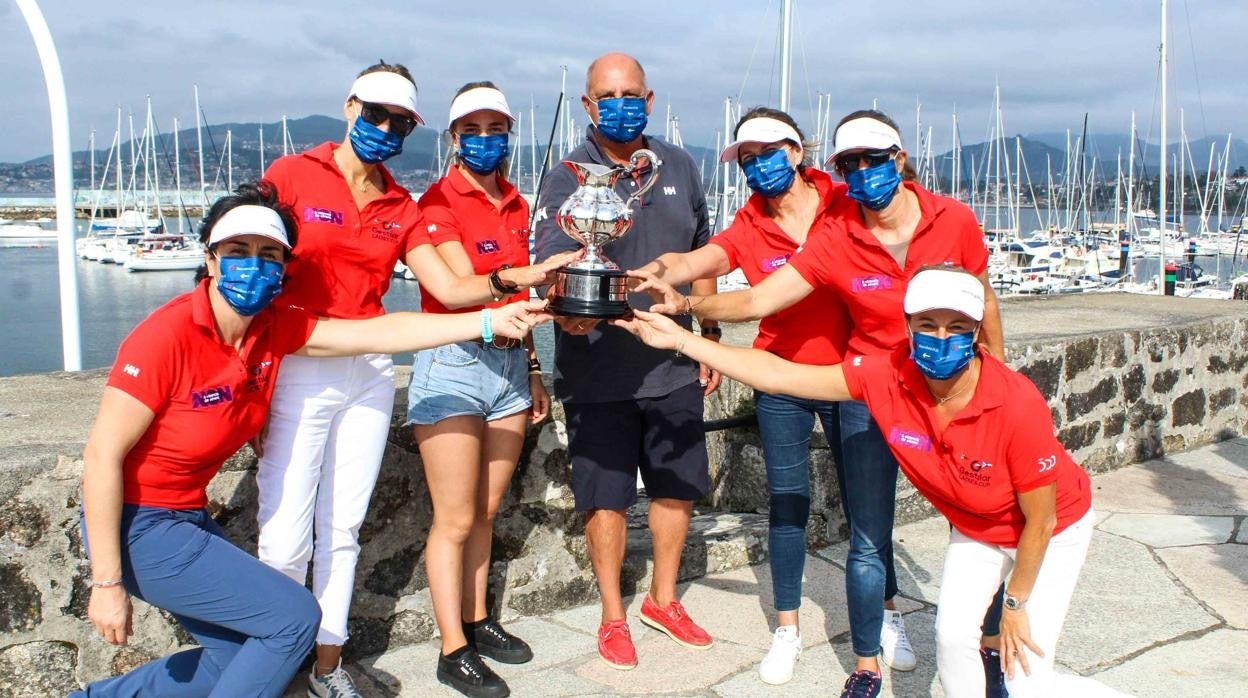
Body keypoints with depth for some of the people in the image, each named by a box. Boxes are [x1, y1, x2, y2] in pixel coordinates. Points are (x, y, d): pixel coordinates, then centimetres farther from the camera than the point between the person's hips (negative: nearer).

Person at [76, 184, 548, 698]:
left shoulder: (275, 328, -3)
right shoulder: (167, 336, -23)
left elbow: (379, 334, -4)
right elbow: (102, 454, -21)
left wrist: (489, 321, -9)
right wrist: (107, 583, -20)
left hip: (188, 517, 8)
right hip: (137, 524, -8)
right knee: (294, 617, -11)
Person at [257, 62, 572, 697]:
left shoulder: (400, 208, 11)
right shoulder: (292, 175, -2)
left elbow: (450, 290, 3)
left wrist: (525, 277, -12)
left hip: (370, 374, 5)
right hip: (298, 366, -4)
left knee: (342, 530, 12)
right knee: (287, 536, -5)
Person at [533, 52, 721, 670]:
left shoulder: (678, 167, 6)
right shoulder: (567, 180, -8)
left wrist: (710, 335, 12)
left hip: (673, 364, 4)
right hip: (599, 371, -4)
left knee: (678, 486, 15)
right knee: (607, 498, 6)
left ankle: (663, 599, 37)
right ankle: (613, 616, 27)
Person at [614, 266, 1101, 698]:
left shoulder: (1017, 405, -37)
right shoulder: (886, 377, -27)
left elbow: (1039, 520, -23)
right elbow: (780, 376, -23)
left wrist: (1016, 604, -12)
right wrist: (680, 339, -26)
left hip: (1055, 530, -4)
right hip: (974, 530, 4)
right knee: (952, 638, -7)